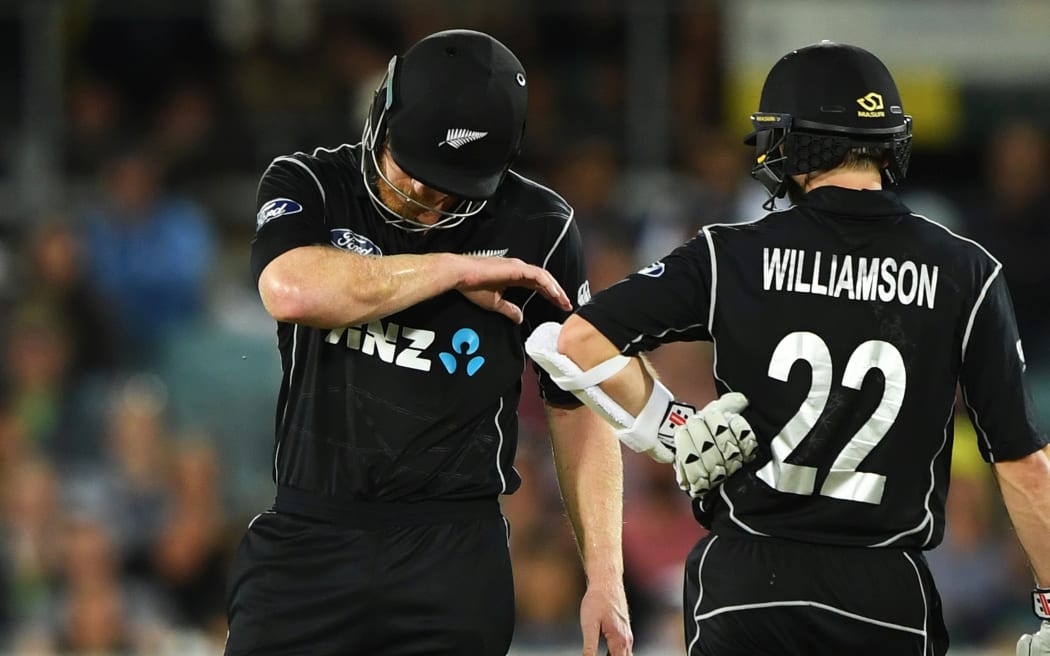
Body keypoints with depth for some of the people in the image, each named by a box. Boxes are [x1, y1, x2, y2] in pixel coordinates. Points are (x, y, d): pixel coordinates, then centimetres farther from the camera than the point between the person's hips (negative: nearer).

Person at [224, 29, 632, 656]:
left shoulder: (535, 228, 3)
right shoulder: (309, 186, 3)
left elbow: (580, 407, 8)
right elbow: (293, 291, -20)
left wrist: (605, 576, 2)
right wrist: (454, 270, -12)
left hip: (451, 556, -1)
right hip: (309, 541, 1)